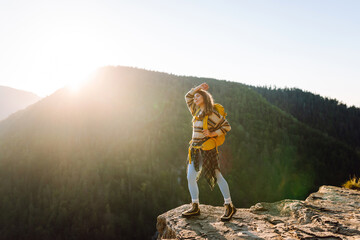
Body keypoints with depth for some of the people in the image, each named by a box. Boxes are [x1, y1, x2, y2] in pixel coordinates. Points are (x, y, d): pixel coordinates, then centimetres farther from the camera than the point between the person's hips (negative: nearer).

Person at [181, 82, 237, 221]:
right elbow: (188, 96, 26)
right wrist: (199, 87, 15)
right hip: (195, 149, 8)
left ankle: (229, 206, 7)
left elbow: (227, 126, -3)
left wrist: (213, 134, -13)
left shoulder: (212, 114, -7)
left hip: (207, 149, -7)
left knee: (216, 176, -3)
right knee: (190, 177, 4)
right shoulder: (197, 112, 14)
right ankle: (195, 207, 15)